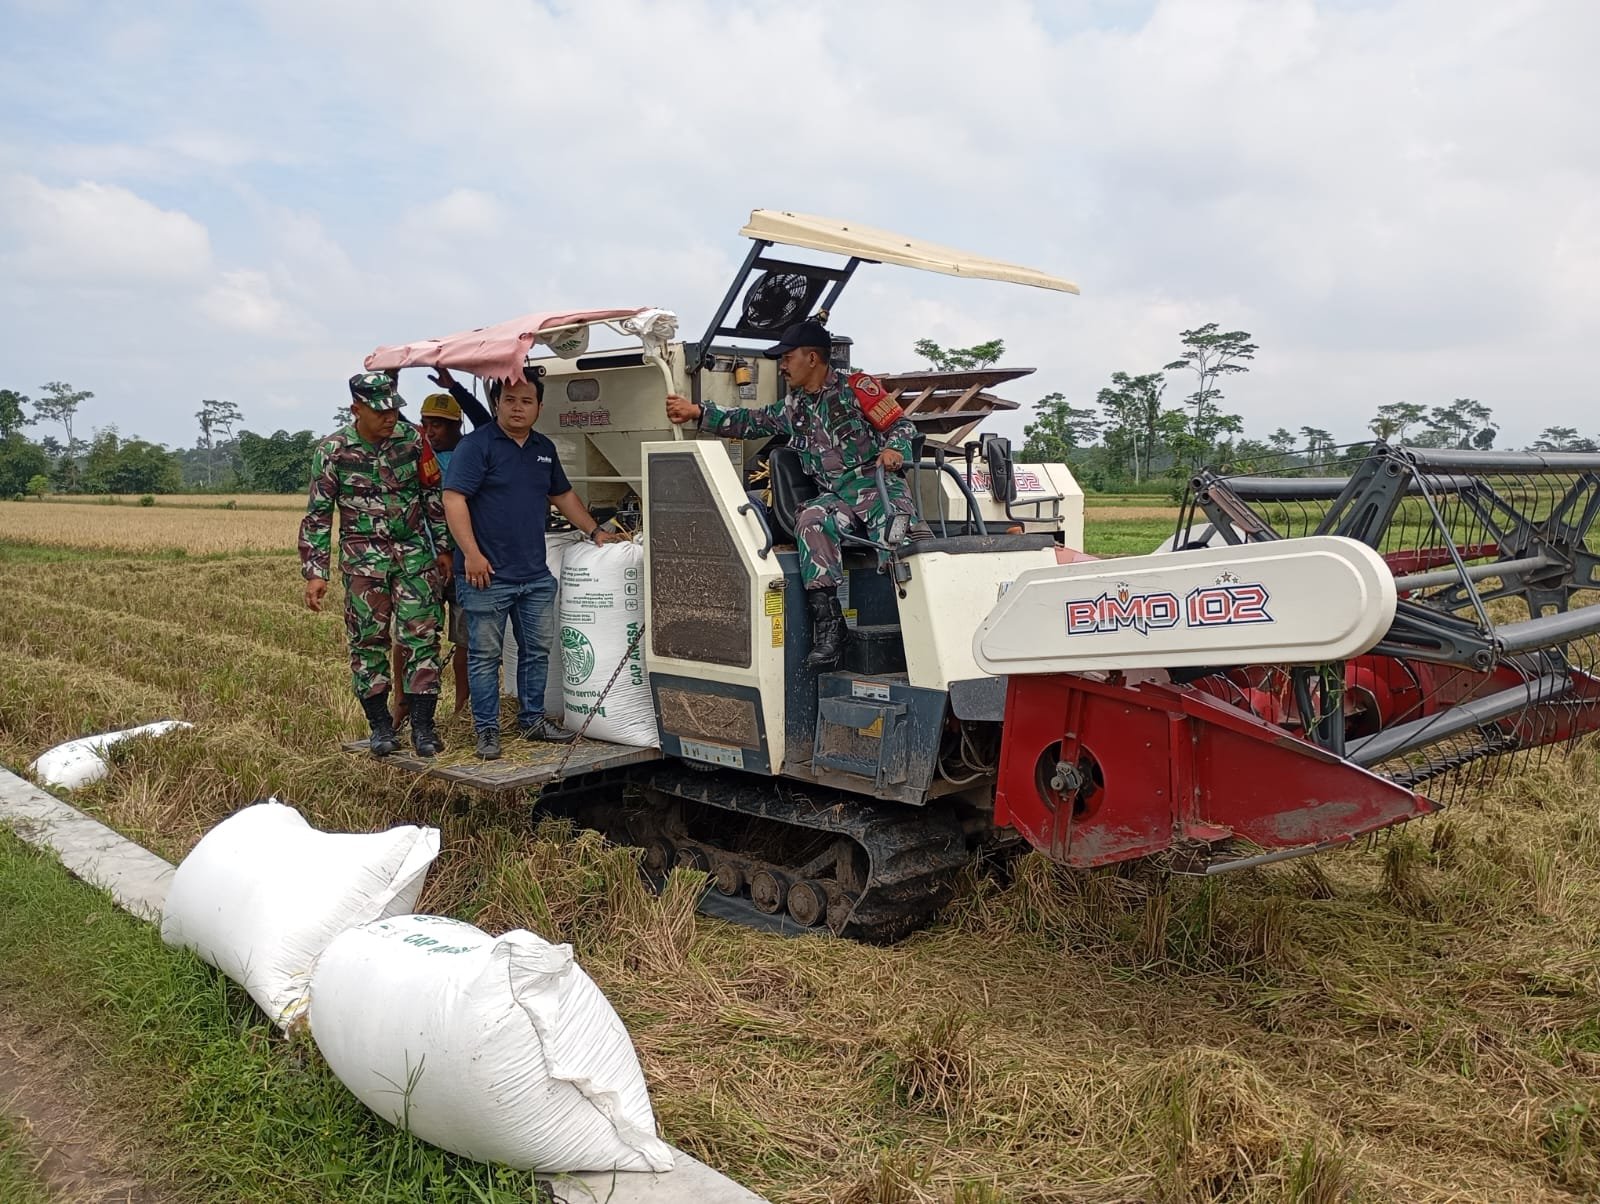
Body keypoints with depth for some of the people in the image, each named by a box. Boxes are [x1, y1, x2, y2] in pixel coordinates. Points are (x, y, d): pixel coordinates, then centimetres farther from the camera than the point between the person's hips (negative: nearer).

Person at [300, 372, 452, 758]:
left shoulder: (412, 439, 0)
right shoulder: (332, 451, -5)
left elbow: (434, 495, 10)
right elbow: (317, 515, -1)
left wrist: (443, 548, 11)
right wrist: (315, 572, -5)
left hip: (414, 553, 1)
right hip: (364, 558, -1)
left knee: (422, 636, -3)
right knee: (368, 640, 3)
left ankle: (422, 725, 3)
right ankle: (380, 725, 15)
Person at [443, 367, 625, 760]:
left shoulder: (544, 449, 13)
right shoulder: (476, 445, -8)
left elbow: (563, 496, 26)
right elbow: (453, 499, -15)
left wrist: (595, 531, 20)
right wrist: (472, 554, -22)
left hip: (535, 575, 7)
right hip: (486, 574, -7)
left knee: (538, 649, 13)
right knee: (484, 654, 2)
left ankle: (532, 719, 26)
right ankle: (487, 730, 10)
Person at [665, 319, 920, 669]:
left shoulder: (855, 387, 4)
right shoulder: (794, 407, 21)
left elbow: (902, 425, 2)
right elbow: (749, 423, 26)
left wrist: (893, 449, -20)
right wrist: (696, 412, 22)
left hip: (878, 483, -3)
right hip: (835, 496, 4)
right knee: (811, 521, -29)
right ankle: (827, 624, -32)